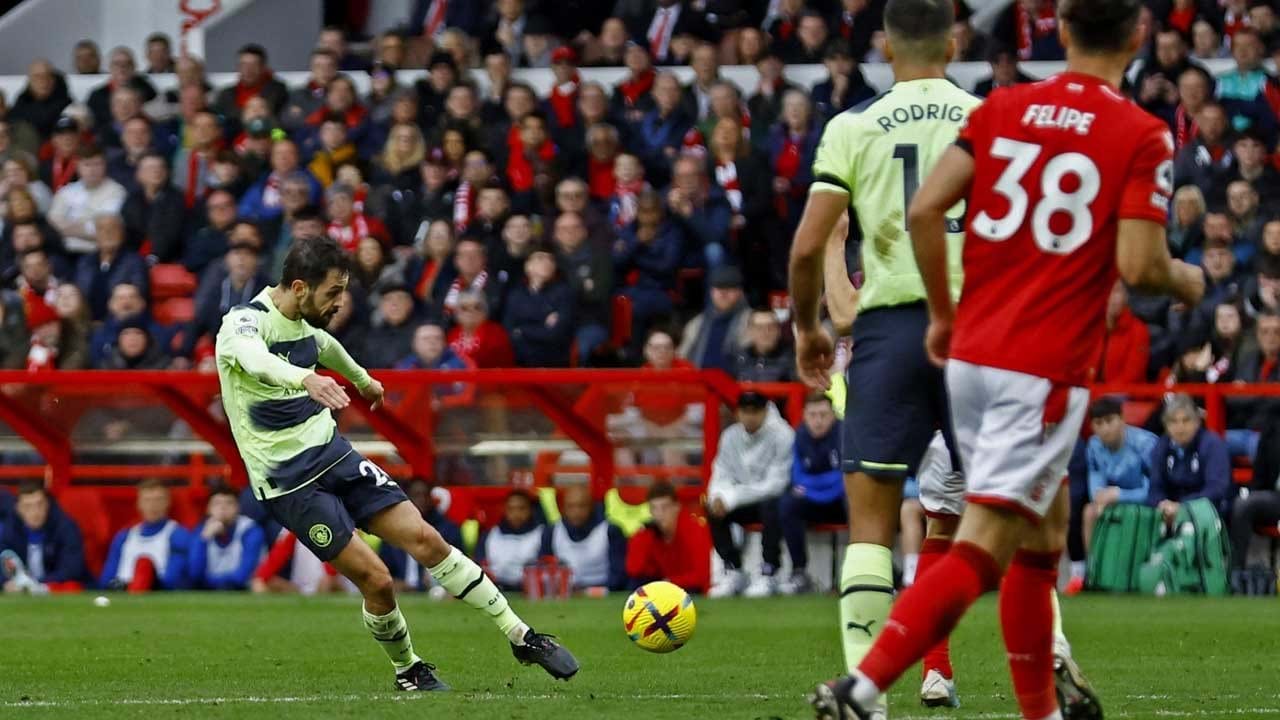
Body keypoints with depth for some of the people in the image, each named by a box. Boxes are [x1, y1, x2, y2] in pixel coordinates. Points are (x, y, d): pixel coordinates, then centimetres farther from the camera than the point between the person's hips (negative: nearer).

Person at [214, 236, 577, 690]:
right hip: (289, 483, -7)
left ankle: (522, 637, 1)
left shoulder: (302, 322, 6)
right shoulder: (244, 322, -18)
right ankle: (407, 672, 16)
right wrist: (305, 379, -64)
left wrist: (362, 379, 51)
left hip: (332, 453, 7)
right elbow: (253, 357, -44)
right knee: (376, 580, -11)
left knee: (424, 538, -5)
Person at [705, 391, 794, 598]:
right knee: (713, 509, -21)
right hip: (744, 503, 5)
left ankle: (768, 576, -28)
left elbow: (776, 484, -23)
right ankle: (733, 572, -12)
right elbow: (721, 476, 1)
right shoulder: (731, 436, 0)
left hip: (773, 498, -5)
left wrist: (733, 498, -27)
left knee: (770, 506, -37)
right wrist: (719, 496, -25)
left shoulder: (782, 435, -17)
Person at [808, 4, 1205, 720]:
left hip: (971, 354, 6)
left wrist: (943, 312, 13)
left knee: (1043, 528, 22)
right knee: (983, 548, -9)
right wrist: (1189, 282, 9)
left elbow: (924, 210, 0)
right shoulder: (1144, 136, -6)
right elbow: (1139, 264, -13)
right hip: (1045, 370, -6)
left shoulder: (1002, 108, 7)